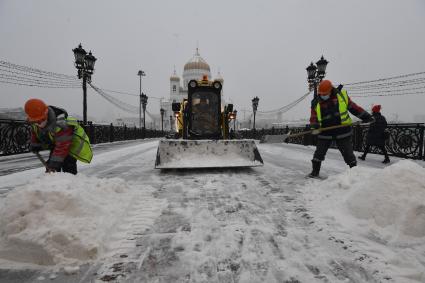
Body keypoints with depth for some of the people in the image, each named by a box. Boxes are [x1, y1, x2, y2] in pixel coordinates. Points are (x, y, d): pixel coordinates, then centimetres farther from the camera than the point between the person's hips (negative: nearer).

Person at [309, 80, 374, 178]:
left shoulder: (342, 95, -2)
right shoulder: (316, 102, -3)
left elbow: (353, 107, 5)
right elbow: (313, 117, -4)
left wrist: (366, 116, 5)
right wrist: (315, 127, -22)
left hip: (342, 131, 0)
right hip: (325, 133, 1)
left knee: (348, 153, 8)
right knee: (319, 153, 5)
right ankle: (315, 171, 20)